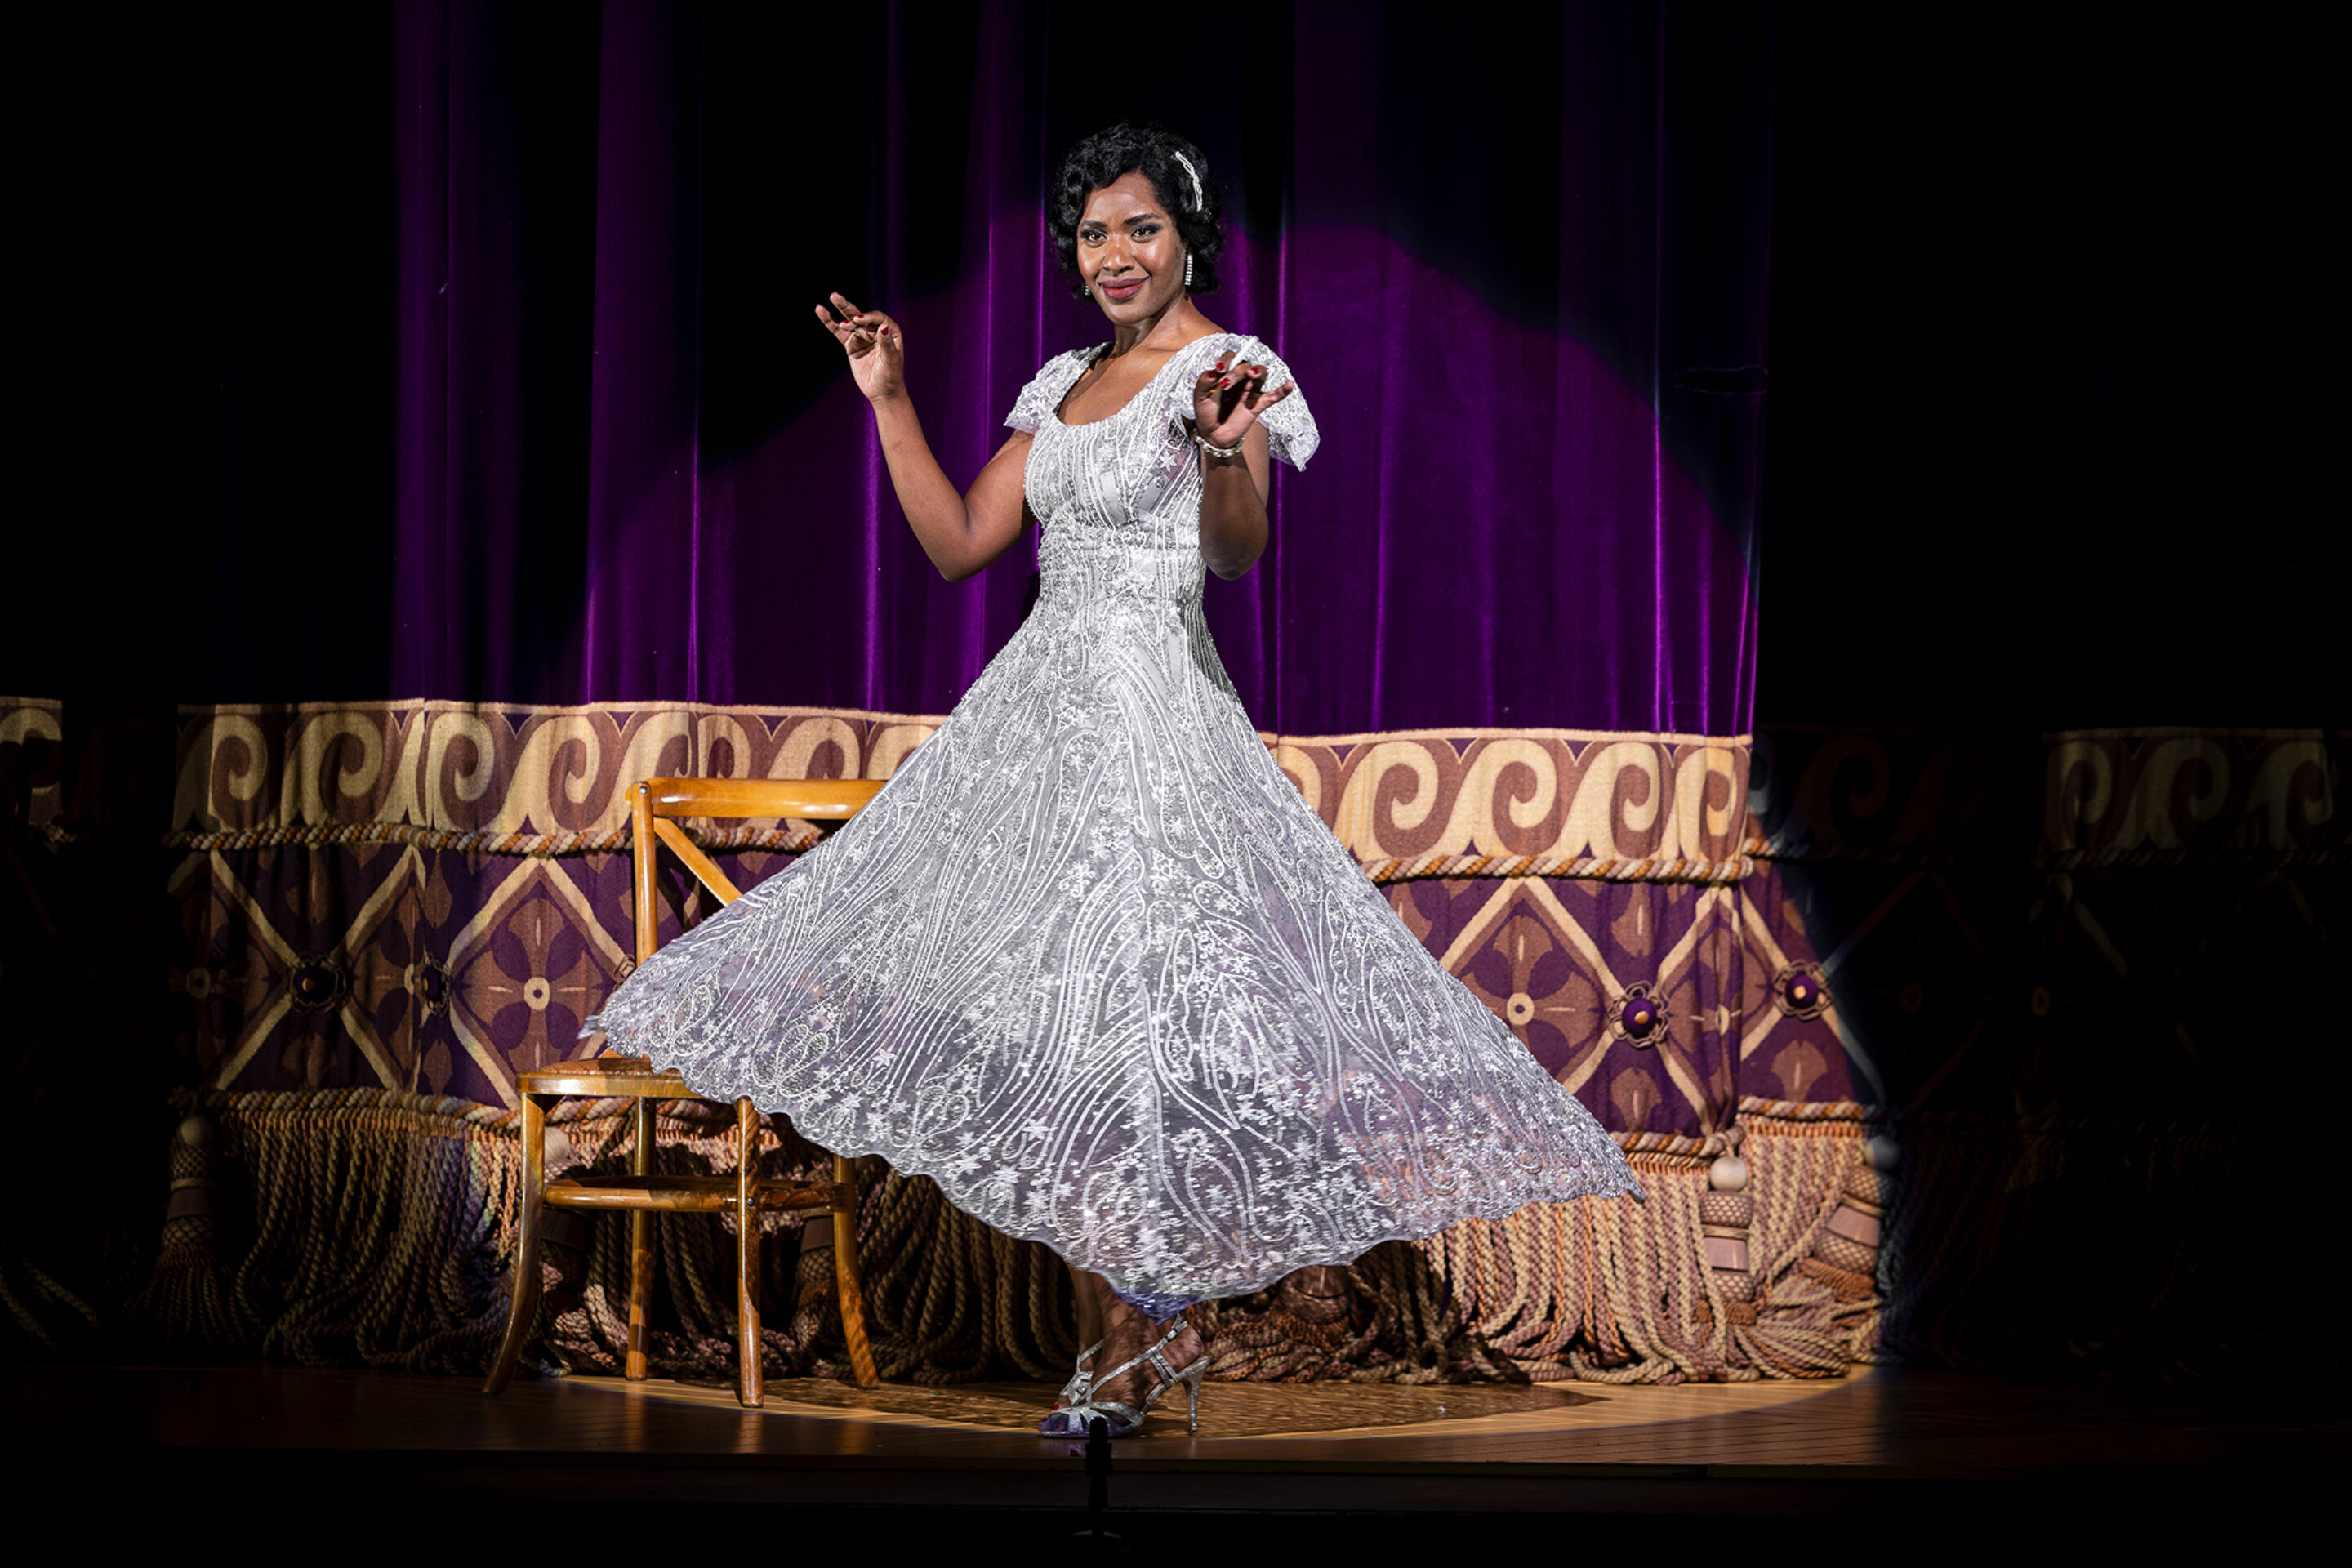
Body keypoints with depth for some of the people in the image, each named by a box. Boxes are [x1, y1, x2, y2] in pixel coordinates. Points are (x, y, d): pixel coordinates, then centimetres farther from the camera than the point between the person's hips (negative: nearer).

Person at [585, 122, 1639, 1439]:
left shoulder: (1228, 369, -6)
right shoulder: (1068, 385, 16)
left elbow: (1239, 554, -23)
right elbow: (960, 543, 16)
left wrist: (1223, 450, -43)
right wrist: (890, 400, 12)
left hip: (1149, 716, -7)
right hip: (1037, 707, 8)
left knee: (1114, 1027, -12)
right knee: (1047, 1025, 5)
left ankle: (1139, 1352, -5)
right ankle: (1118, 1344, 12)